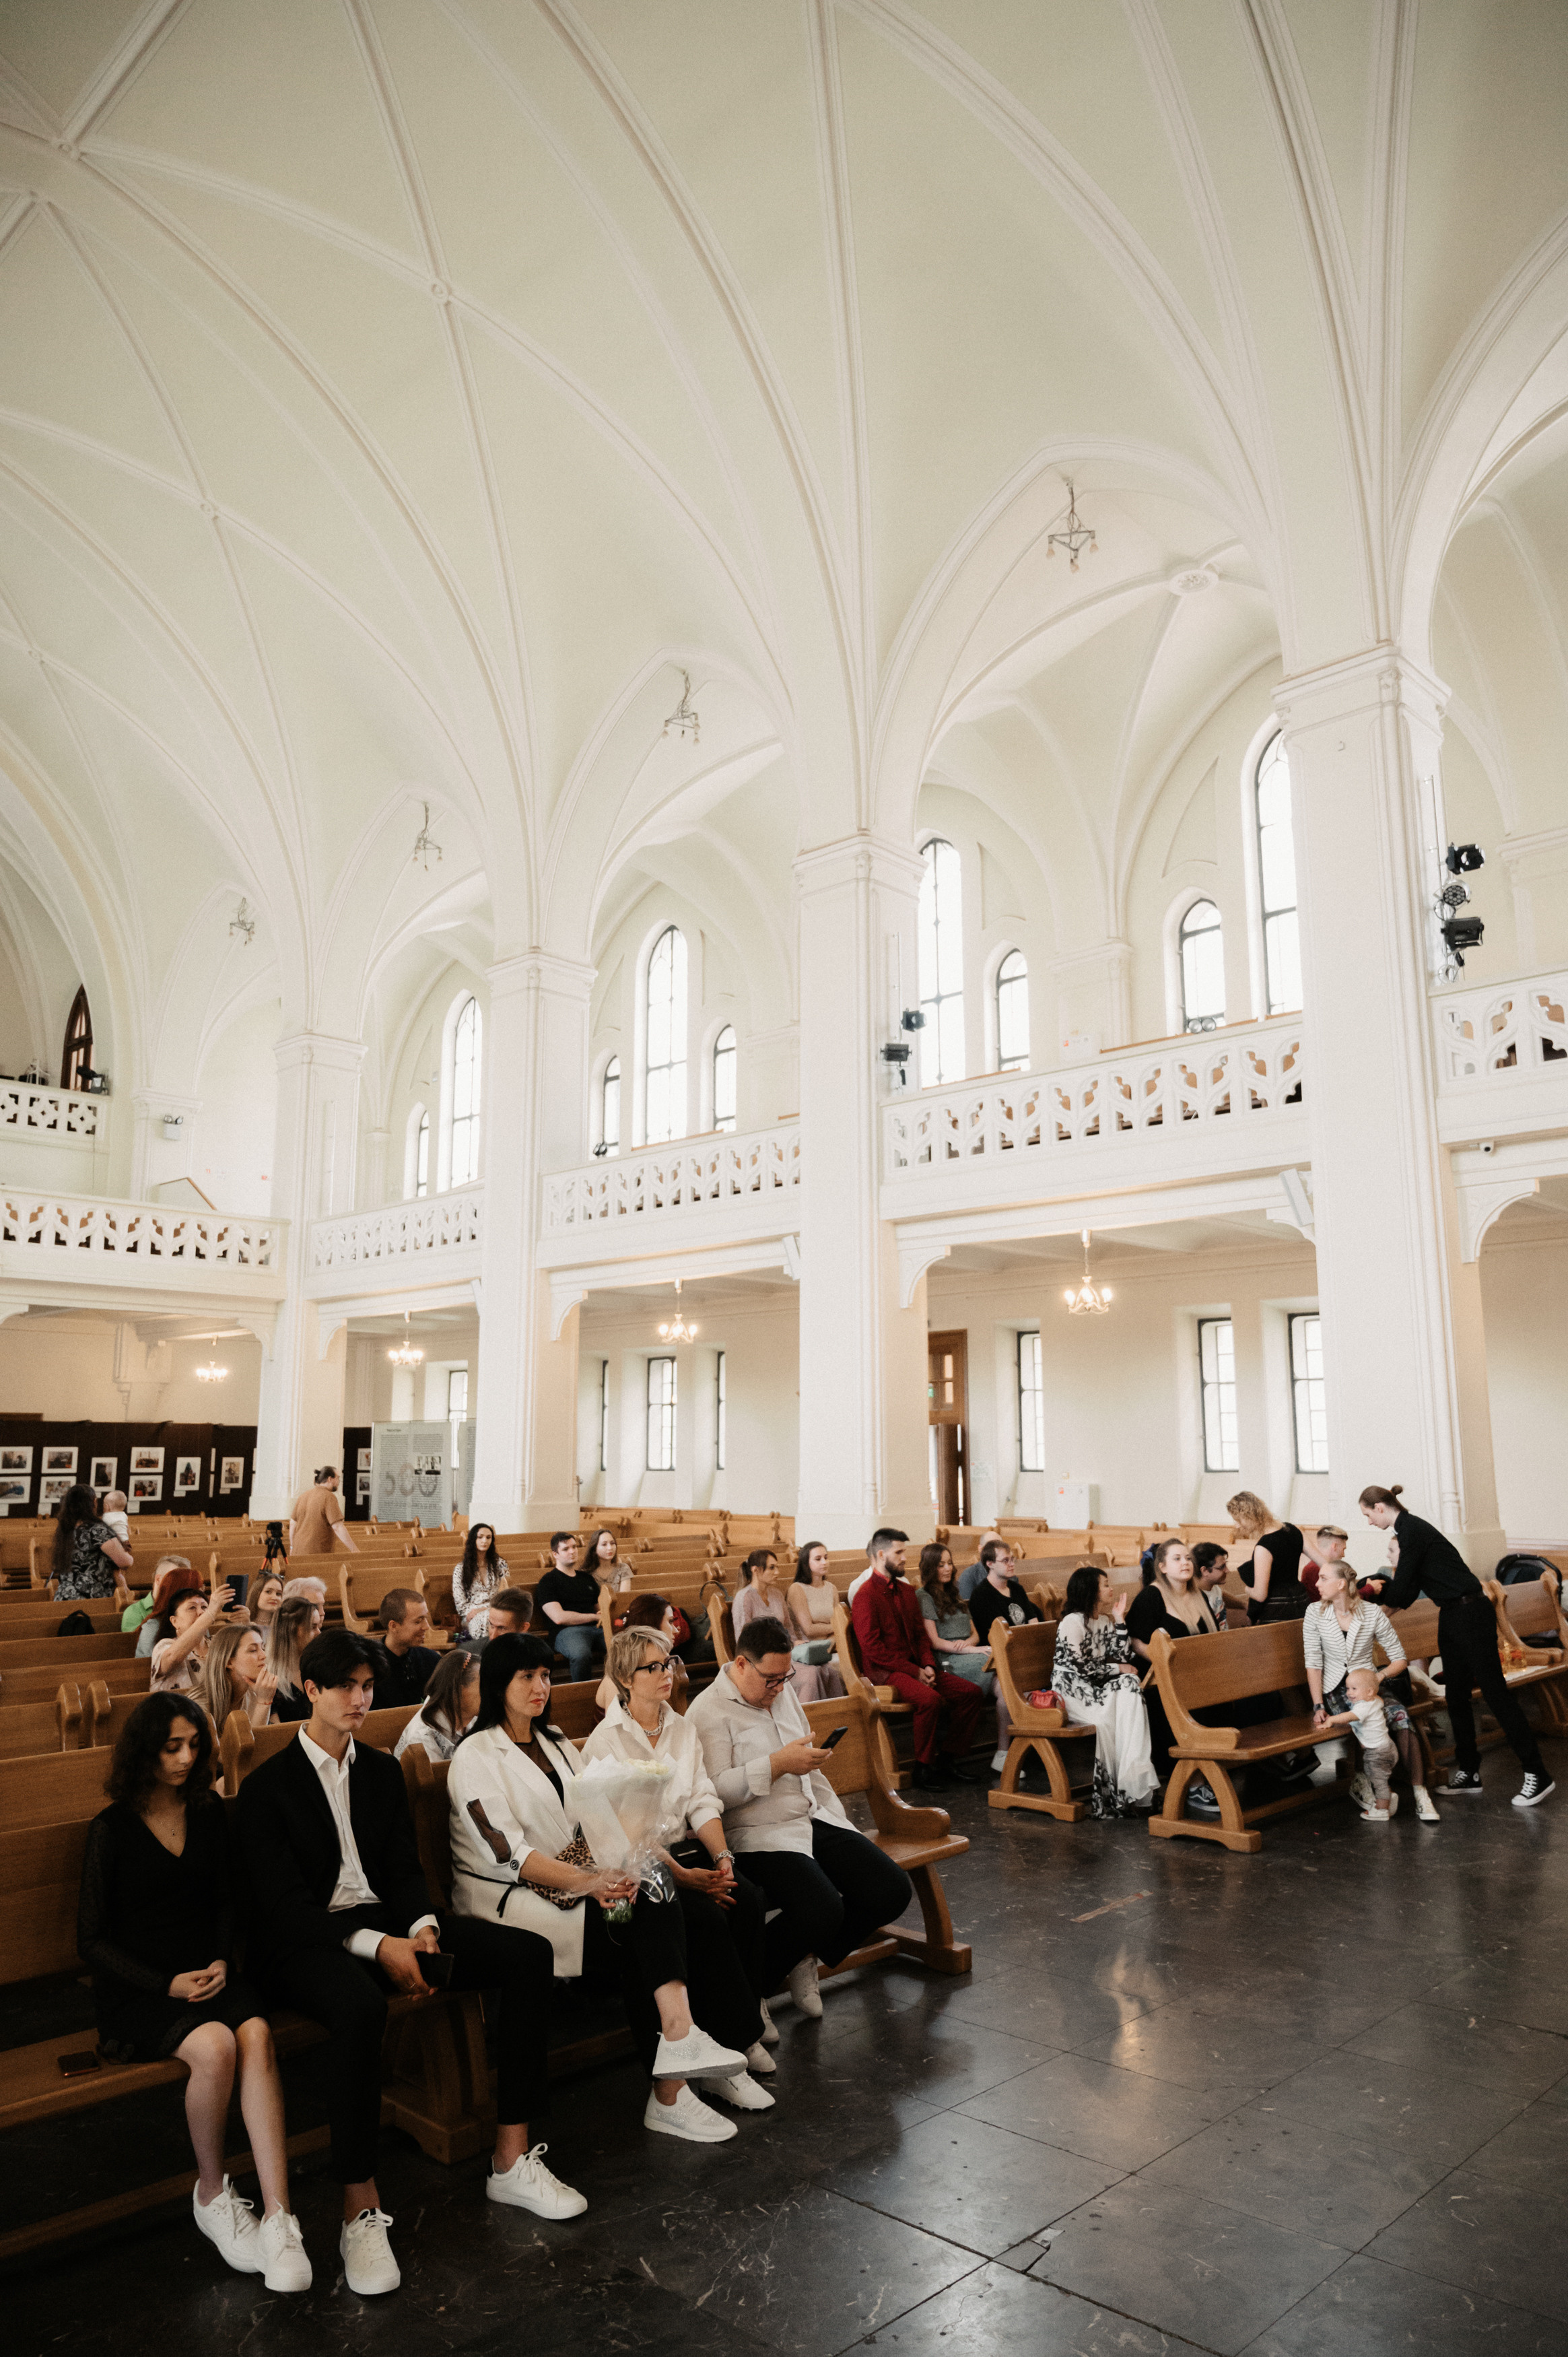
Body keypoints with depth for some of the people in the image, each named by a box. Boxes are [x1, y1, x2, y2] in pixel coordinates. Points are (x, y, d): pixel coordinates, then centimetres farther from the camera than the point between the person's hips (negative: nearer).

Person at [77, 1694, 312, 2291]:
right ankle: (211, 2195, -7)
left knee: (256, 2033, -29)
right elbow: (92, 1940, -2)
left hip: (208, 1973, 3)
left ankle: (278, 2218, -30)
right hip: (135, 1990, -3)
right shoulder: (112, 1830, -4)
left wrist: (222, 1962, -3)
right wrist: (168, 1986, -12)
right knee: (214, 2045, -32)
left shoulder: (212, 1815, 9)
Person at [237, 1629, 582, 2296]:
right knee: (359, 2006, -41)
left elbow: (405, 1869, 10)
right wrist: (376, 1946, -25)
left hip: (385, 1922, 6)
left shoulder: (382, 1771, 14)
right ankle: (361, 2211, -25)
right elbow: (282, 1903, -13)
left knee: (528, 1954, -12)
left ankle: (511, 2160, -6)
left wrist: (420, 1928, -14)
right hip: (308, 1942, -6)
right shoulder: (267, 1786, -5)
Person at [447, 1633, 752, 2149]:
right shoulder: (477, 1756, -8)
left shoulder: (556, 1744, 17)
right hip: (504, 1897, -6)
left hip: (571, 1881, 7)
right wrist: (586, 1882, -30)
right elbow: (506, 1853, -19)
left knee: (655, 1903, -24)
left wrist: (618, 1867, -17)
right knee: (638, 1938, -27)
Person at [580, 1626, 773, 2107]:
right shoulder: (606, 1741, -9)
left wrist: (722, 1857, -12)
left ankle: (741, 2032, -9)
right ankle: (728, 2055, -21)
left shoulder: (683, 1729, 11)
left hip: (685, 1847, 6)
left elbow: (703, 1802, 6)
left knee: (748, 1897, -22)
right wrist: (682, 1875, -23)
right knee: (707, 1916, -29)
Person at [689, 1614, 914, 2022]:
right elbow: (714, 1790, -20)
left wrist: (836, 1819, 18)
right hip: (760, 1835, -8)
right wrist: (777, 1765, -22)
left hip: (815, 1820, 8)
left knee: (893, 1891, -8)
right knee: (822, 1910, -31)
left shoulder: (783, 1692, 18)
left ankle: (808, 1957, 11)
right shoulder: (709, 1712, -9)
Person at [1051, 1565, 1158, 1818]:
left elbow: (1122, 1658, 5)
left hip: (1096, 1686, 7)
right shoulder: (1073, 1622, -10)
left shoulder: (1105, 1621, 15)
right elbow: (1079, 1666, -17)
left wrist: (1120, 1620, 3)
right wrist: (1117, 1668, -9)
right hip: (1072, 1690, -7)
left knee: (1130, 1685, -23)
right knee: (1107, 1719, -31)